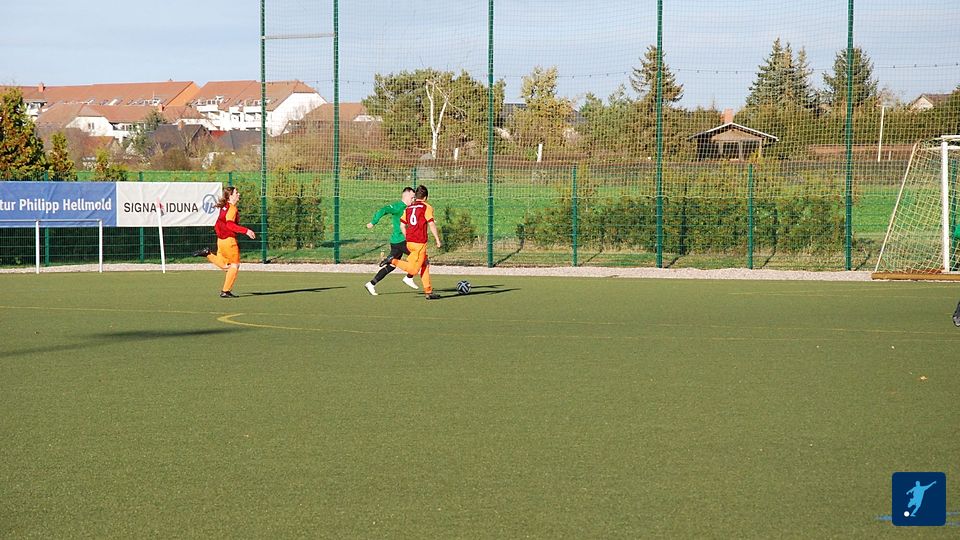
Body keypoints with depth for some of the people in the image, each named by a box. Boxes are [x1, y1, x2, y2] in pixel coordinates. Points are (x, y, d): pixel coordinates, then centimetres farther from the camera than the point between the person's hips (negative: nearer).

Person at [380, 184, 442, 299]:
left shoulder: (408, 208, 13)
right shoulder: (426, 207, -5)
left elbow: (403, 225, 13)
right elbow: (431, 224, -11)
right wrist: (437, 239, -4)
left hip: (409, 242, 8)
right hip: (420, 242, -8)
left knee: (425, 264, 17)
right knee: (413, 270, -5)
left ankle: (428, 291, 16)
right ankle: (393, 261, -18)